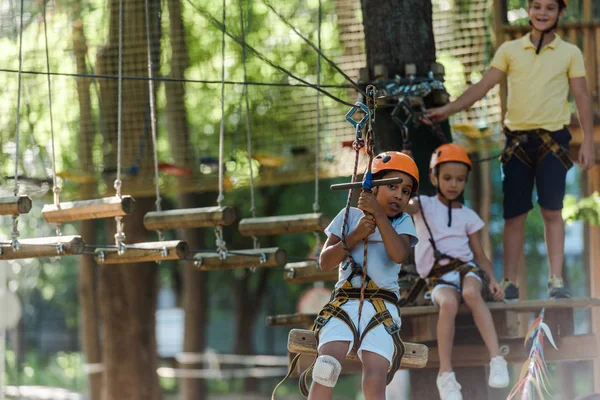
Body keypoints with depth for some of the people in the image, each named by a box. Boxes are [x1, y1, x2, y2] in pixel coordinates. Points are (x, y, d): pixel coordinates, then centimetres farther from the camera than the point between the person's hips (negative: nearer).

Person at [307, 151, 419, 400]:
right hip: (345, 302, 0)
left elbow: (399, 254, -10)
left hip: (383, 309, 0)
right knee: (327, 366, -26)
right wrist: (355, 235, -7)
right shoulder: (350, 216, 13)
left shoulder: (403, 222, 13)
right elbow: (325, 263, 5)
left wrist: (379, 213, -10)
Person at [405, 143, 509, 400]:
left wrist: (492, 280, -3)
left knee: (471, 292, -36)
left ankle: (497, 359, -44)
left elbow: (480, 255, 15)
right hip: (438, 275, -1)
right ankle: (446, 374, -36)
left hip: (466, 266, 1)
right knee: (448, 302, -36)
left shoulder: (468, 215, 16)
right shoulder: (424, 206, 9)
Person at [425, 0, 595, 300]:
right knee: (514, 214, 1)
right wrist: (448, 110, -7)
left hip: (553, 140, -1)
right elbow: (483, 87, 4)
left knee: (552, 211, -5)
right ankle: (509, 283, 5)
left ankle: (556, 280, 0)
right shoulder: (510, 50, 9)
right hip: (517, 140, 1)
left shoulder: (570, 53, 7)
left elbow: (582, 98, 5)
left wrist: (588, 142, -3)